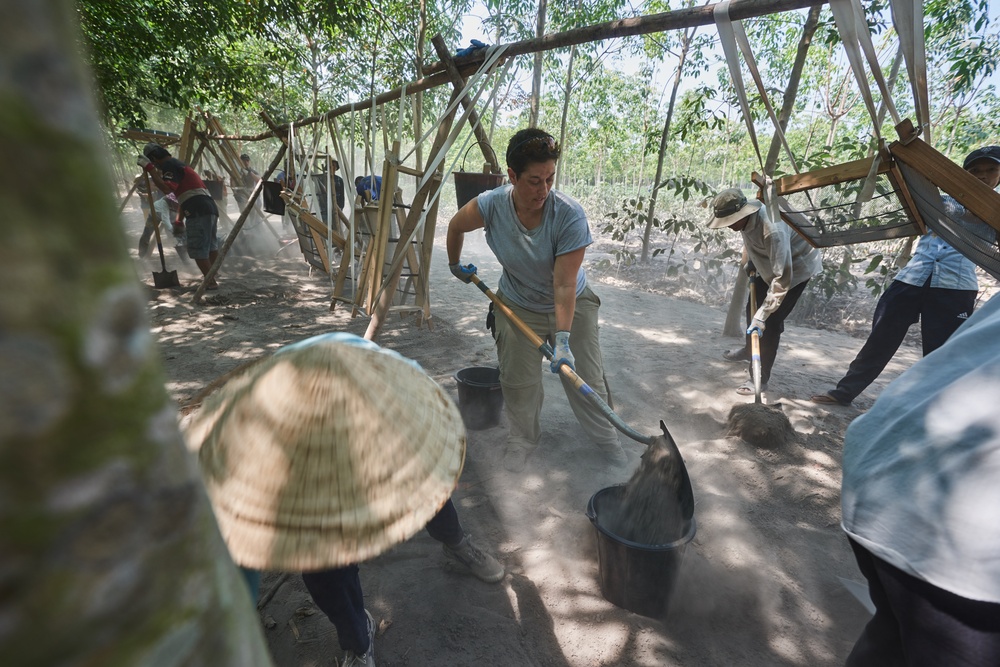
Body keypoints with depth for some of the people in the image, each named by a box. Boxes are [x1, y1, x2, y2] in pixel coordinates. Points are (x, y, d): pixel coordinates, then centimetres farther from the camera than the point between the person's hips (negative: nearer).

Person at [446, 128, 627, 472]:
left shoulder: (570, 216, -29)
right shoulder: (492, 205, -22)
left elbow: (564, 285, -31)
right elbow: (456, 226, 1)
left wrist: (563, 339, -37)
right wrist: (455, 265, 13)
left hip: (571, 306, -1)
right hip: (518, 307, 2)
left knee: (586, 378, 6)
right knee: (518, 382, 6)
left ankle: (605, 435, 31)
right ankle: (523, 437, 32)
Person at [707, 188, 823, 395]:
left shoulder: (773, 229, -40)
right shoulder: (746, 217, -16)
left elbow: (782, 278, -40)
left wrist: (762, 316, -43)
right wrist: (751, 267, 2)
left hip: (798, 266, -8)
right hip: (771, 265, 8)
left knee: (772, 321, -14)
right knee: (753, 308, 15)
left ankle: (760, 379, -6)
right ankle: (750, 352, 37)